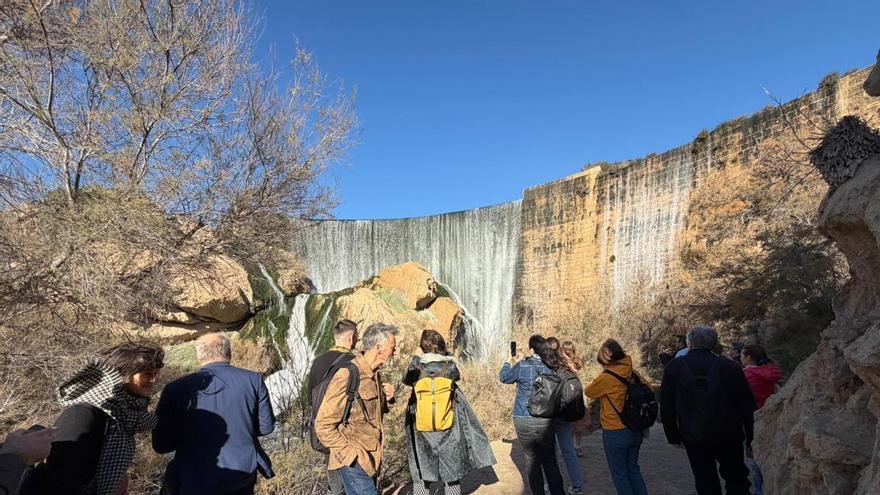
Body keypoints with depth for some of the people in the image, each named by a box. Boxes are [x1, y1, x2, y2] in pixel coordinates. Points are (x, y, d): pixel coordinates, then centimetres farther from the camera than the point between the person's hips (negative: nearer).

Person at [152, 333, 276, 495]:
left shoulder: (176, 389, -11)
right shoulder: (254, 379, -8)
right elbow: (266, 426, -1)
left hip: (196, 482, -1)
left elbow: (160, 445, -3)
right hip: (244, 470, 1)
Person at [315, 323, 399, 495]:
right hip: (354, 462, -8)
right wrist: (354, 455, -17)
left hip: (370, 460, 8)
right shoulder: (347, 377, -20)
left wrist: (385, 399, 0)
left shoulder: (374, 375, 7)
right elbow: (323, 426, -17)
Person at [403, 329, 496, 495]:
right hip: (449, 429, 0)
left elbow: (406, 379, 9)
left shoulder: (417, 367, -10)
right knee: (451, 475, 15)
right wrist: (447, 356, 14)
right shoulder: (449, 366, -10)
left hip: (422, 430, 0)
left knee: (420, 475, 14)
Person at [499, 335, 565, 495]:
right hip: (546, 422, 3)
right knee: (550, 461, 15)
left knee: (532, 459, 12)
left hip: (525, 421, -3)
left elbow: (504, 377, 4)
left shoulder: (523, 366, -13)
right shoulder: (551, 367, -2)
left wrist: (509, 363, 23)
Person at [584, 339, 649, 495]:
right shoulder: (633, 373, -3)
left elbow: (588, 391, -4)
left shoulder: (606, 377, -18)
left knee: (619, 474, 10)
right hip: (635, 430, 6)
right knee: (633, 469, 22)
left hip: (615, 433, -6)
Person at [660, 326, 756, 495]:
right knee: (736, 480, 18)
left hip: (693, 438, 0)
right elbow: (747, 405, -5)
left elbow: (666, 408, -4)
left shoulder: (674, 367, -8)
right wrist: (751, 437, 5)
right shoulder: (730, 367, -9)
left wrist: (673, 436, 6)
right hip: (728, 437, 0)